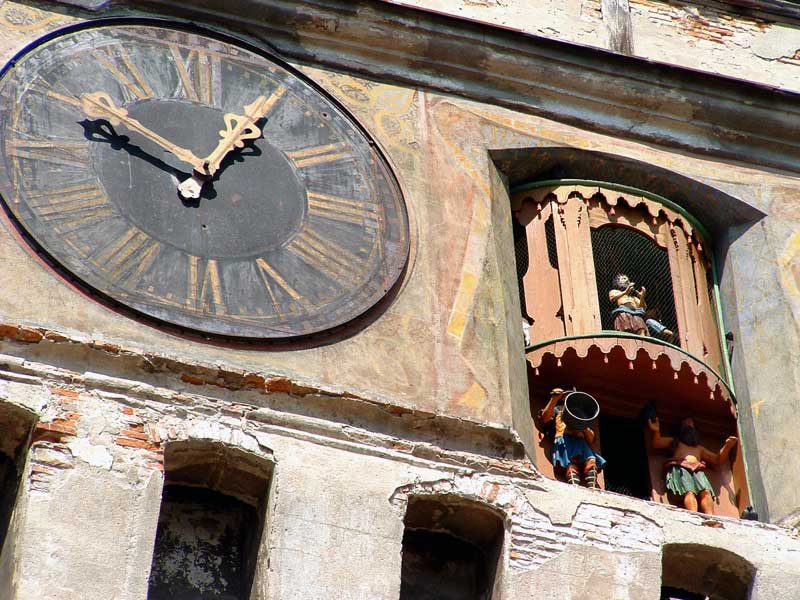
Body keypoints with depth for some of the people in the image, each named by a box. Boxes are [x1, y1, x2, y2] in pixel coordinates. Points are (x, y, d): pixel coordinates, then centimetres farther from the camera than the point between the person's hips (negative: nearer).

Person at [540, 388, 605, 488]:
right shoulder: (557, 409, 32)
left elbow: (591, 440, 26)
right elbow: (545, 418, 9)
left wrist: (586, 428, 3)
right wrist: (554, 399, 3)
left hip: (581, 442, 3)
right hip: (564, 440, -3)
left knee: (591, 462, -30)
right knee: (571, 465, -33)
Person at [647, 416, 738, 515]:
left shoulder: (699, 448, 43)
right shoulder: (674, 441, 35)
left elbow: (718, 459, 37)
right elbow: (657, 443, 17)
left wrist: (727, 446, 20)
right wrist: (656, 431, -5)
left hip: (697, 470, 3)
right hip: (678, 468, -3)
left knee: (706, 492, -31)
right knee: (689, 492, -35)